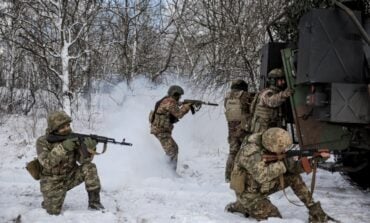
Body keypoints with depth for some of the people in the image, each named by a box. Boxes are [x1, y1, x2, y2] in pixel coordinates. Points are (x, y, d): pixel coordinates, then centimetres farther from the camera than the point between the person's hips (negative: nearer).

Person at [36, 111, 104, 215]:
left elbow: (83, 160, -16)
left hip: (70, 177, 2)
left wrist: (89, 148, -38)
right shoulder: (42, 141, -15)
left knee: (89, 168, -22)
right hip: (53, 182, -2)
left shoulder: (73, 138, -8)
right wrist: (62, 147, -40)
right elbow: (47, 163, -29)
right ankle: (49, 202, 20)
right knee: (54, 211, -16)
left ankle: (94, 202, -14)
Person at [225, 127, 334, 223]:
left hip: (263, 187, 7)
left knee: (293, 177, -8)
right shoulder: (251, 152, -32)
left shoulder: (276, 150, -8)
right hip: (249, 193, -7)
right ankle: (239, 206, 6)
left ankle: (315, 211, 1)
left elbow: (292, 167, -9)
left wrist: (311, 160, -25)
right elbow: (261, 176, -44)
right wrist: (283, 164, -36)